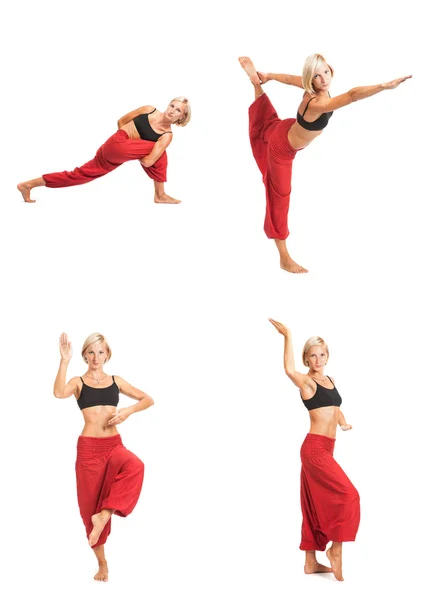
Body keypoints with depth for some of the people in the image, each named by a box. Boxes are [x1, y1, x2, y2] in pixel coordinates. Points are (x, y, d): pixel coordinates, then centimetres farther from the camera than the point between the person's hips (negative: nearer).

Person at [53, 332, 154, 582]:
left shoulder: (116, 381, 10)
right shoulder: (78, 382, 1)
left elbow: (148, 399, 13)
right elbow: (59, 393, -22)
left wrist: (129, 410, -6)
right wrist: (65, 360, -26)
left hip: (114, 445, 2)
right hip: (89, 447, -2)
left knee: (135, 466, -34)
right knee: (91, 505, 4)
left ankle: (105, 514, -24)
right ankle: (102, 562, 19)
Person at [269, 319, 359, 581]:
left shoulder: (331, 380, 15)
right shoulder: (306, 382, -8)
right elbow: (289, 369, -29)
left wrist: (343, 422, 7)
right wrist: (288, 336, -28)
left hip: (325, 449, 8)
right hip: (315, 448, -8)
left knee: (318, 504, 11)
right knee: (348, 495, -13)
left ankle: (311, 562, 17)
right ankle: (336, 547, 0)